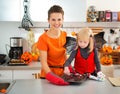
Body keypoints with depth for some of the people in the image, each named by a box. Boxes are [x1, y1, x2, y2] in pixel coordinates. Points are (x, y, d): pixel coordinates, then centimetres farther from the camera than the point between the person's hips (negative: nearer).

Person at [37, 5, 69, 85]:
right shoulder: (43, 38, -17)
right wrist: (52, 76, -33)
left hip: (63, 73, 5)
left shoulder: (64, 35, -1)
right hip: (49, 75, -5)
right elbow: (44, 62, -19)